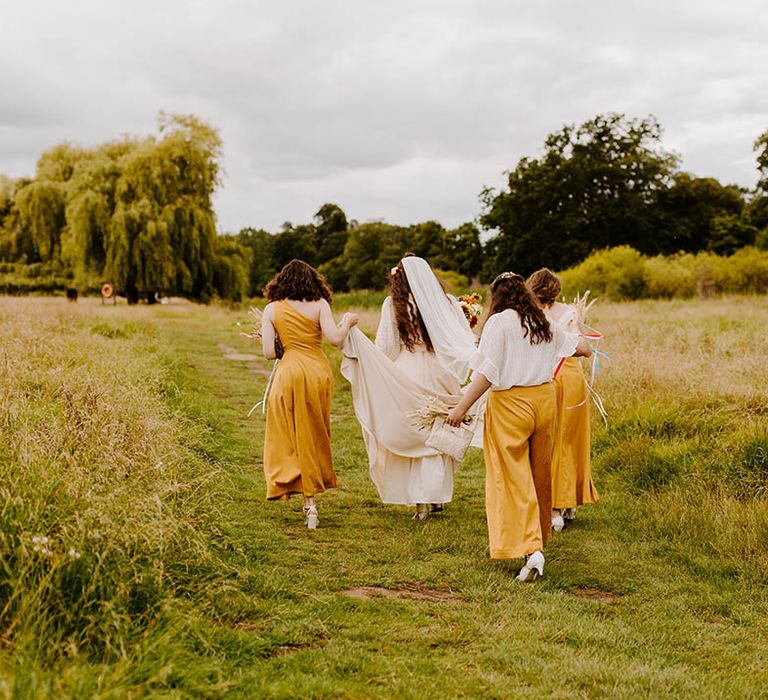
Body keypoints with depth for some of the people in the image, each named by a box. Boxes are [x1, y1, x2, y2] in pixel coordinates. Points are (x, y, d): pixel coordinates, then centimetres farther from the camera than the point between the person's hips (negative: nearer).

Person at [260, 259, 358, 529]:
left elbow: (268, 352, -2)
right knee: (315, 436, 14)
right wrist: (347, 322, 11)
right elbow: (335, 338, -8)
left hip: (290, 373, 0)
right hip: (319, 372, 1)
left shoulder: (271, 309, 4)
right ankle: (312, 494, 15)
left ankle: (310, 504, 0)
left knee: (294, 438, 8)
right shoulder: (319, 304, 2)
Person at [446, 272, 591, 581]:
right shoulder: (544, 323, 10)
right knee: (540, 473, 18)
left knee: (514, 477, -4)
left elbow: (488, 372, -17)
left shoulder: (499, 322, -9)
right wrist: (579, 343, 44)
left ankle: (530, 547, -14)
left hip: (510, 404, -6)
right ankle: (539, 535, 33)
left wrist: (462, 407, -14)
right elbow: (582, 347, 20)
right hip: (544, 399, 6)